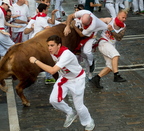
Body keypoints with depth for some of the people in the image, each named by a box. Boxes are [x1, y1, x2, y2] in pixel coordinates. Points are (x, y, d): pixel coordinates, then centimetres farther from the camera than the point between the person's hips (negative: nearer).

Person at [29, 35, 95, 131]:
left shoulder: (66, 54, -39)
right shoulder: (53, 52, -14)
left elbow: (52, 71, -48)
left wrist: (36, 61, -43)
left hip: (76, 80, -7)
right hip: (64, 78, 7)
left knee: (79, 106, -1)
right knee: (54, 100, -9)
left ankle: (89, 123, 29)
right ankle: (71, 113, 19)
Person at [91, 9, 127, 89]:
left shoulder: (123, 26, 3)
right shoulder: (109, 20, -9)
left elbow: (119, 38, -10)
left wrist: (112, 30, -23)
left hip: (111, 46, 7)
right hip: (103, 43, -7)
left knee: (111, 67, 1)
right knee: (115, 55, -31)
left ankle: (96, 79, 9)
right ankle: (116, 76, -36)